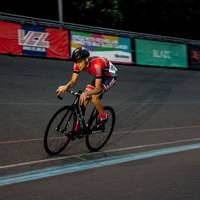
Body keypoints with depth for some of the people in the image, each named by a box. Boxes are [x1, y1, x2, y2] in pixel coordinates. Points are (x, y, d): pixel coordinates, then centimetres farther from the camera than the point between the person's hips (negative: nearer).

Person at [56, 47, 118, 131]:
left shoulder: (96, 65, -39)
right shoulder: (78, 64, -21)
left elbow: (98, 88, -39)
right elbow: (73, 81, -15)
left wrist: (86, 94, -55)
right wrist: (66, 86, -37)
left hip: (110, 76, -7)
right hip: (99, 76, 7)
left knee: (94, 96, -27)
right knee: (84, 98, -7)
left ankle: (103, 117, -3)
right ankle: (78, 126, 3)